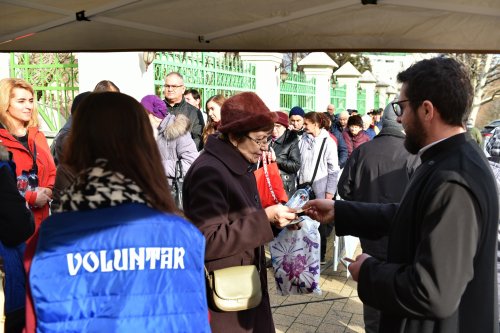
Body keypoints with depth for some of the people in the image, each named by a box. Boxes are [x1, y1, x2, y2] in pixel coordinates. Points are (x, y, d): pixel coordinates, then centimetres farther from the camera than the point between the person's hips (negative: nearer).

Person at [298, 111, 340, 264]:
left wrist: (330, 192, -9)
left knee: (321, 223, 6)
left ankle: (320, 255, 20)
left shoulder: (328, 142, -7)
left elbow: (333, 169, -6)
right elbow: (299, 163, 11)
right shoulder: (303, 140, 6)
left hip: (320, 189, -4)